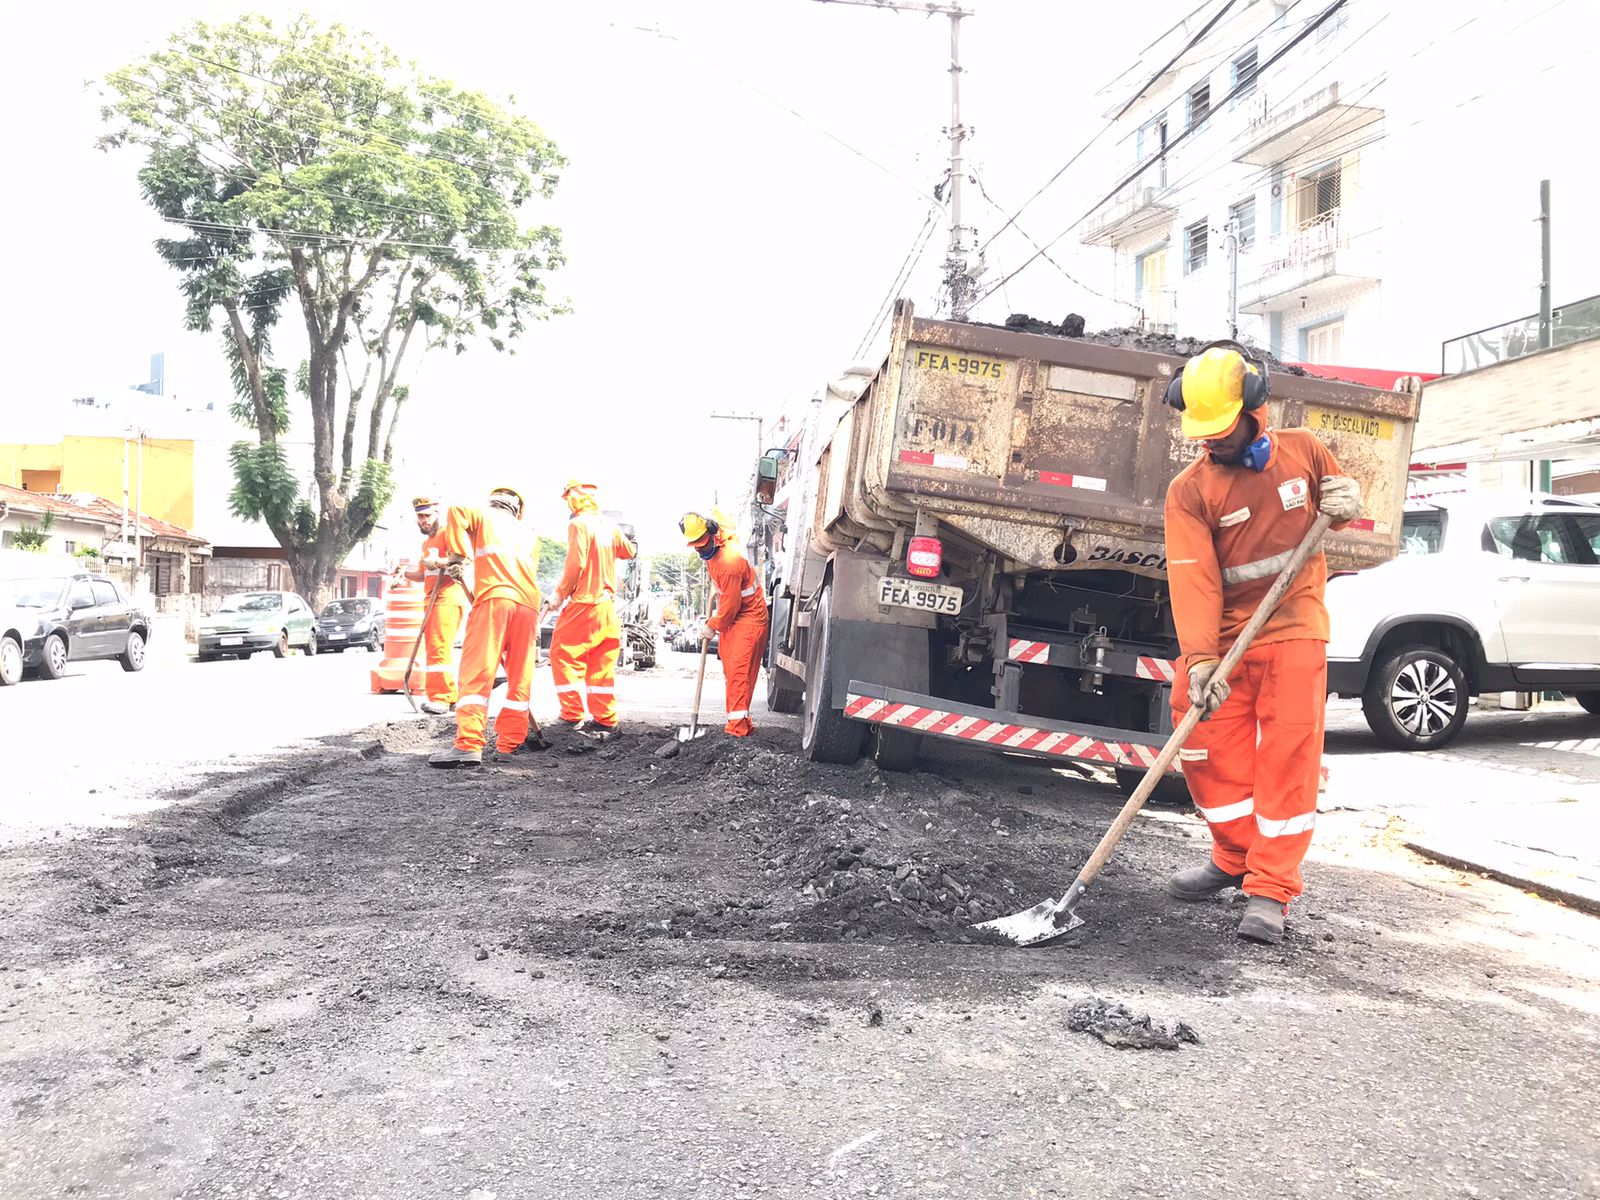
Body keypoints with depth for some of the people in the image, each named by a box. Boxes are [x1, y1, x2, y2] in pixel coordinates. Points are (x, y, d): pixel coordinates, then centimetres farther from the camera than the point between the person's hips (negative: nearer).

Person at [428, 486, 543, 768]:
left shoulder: (483, 516, 19)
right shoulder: (528, 533, 29)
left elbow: (456, 513, -2)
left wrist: (457, 556, 5)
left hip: (493, 598, -4)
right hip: (528, 603, 4)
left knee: (477, 672, -10)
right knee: (520, 678, 10)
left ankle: (468, 745, -21)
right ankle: (510, 743, 11)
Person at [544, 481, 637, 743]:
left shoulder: (578, 524, -11)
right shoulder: (609, 526, 9)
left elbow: (575, 564, -18)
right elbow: (629, 551, 25)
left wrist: (560, 594, -9)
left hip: (584, 604, -7)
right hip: (608, 604, 7)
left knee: (564, 656, 1)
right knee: (602, 665, 10)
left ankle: (572, 718, -2)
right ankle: (605, 722, 11)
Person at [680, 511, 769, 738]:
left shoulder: (729, 561, -29)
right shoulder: (712, 551, -1)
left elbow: (730, 604, -23)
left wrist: (712, 626, -10)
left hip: (749, 618, -10)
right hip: (730, 617, 10)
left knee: (739, 669, -16)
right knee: (729, 666, 10)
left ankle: (738, 725, -19)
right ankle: (738, 720, 15)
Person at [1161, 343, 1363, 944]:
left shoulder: (1303, 450, 1)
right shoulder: (1189, 490, -6)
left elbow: (1337, 497, 20)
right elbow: (1192, 578, -17)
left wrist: (1344, 499, -6)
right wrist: (1199, 658, -28)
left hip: (1293, 629, -1)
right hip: (1224, 634, 1)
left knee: (1287, 754, -6)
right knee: (1208, 749, 4)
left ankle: (1270, 889, 0)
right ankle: (1236, 856, 26)